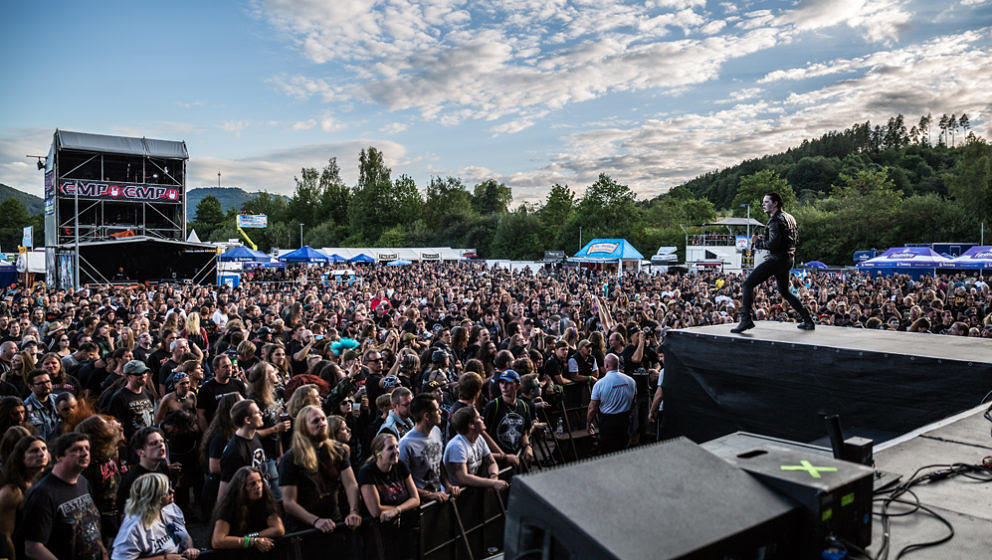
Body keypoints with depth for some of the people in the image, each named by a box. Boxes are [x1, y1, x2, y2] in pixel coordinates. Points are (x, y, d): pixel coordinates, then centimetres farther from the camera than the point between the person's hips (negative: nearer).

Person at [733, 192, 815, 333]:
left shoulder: (776, 220, -13)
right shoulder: (789, 217, 17)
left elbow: (773, 244, -23)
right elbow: (796, 239, 23)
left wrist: (757, 242, -7)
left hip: (776, 258, -10)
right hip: (788, 260, 10)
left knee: (748, 284, -12)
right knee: (784, 292, 24)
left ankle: (746, 320, -23)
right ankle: (808, 321, 25)